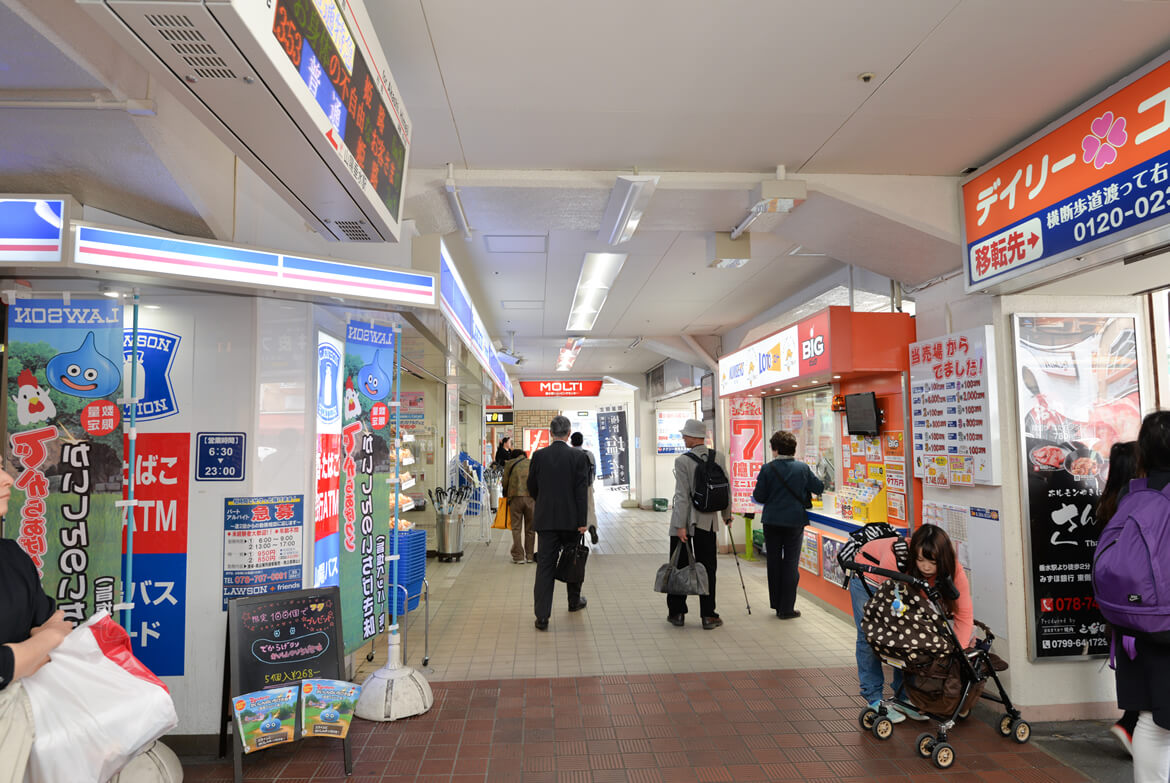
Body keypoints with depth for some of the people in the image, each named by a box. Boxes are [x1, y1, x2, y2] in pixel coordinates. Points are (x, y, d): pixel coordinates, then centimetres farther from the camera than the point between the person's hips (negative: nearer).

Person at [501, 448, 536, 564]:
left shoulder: (510, 464, 9)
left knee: (516, 528, 4)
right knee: (530, 528, 11)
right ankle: (530, 556, 16)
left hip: (515, 497, -2)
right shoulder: (533, 463, 15)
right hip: (531, 498, 2)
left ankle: (519, 557, 2)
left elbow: (505, 482, 8)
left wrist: (506, 495, 22)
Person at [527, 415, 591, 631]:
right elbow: (581, 491, -9)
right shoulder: (578, 457, -7)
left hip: (545, 518, 1)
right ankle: (574, 601, 37)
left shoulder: (539, 456, -3)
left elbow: (531, 487, 6)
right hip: (571, 518, 0)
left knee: (545, 565, 1)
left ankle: (542, 616, -2)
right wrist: (582, 521, -6)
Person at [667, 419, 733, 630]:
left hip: (684, 521, -3)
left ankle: (677, 613, 17)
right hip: (708, 520, 3)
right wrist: (726, 515, 18)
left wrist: (681, 526, -16)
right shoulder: (719, 458, -1)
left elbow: (682, 496, -17)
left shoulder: (682, 461, -13)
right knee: (707, 568, 9)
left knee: (679, 566, 9)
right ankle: (708, 616, 12)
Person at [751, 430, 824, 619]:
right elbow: (819, 488, 4)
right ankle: (786, 608, 9)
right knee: (791, 563, 7)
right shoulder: (803, 468, -6)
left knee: (774, 562, 14)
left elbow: (758, 496, -8)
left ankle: (777, 604, 24)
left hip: (771, 522, 0)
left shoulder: (767, 469, -10)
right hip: (795, 521, 0)